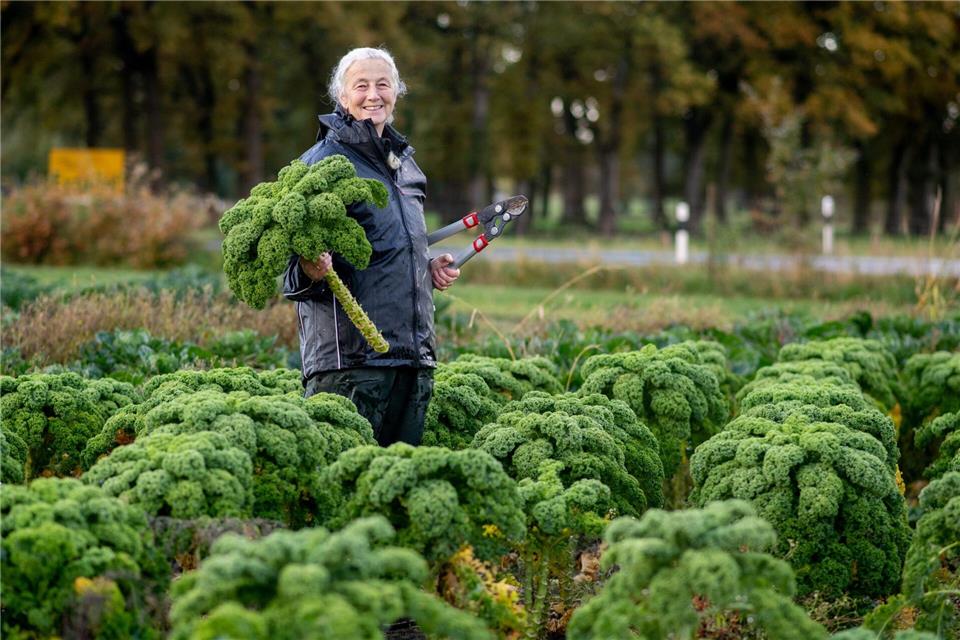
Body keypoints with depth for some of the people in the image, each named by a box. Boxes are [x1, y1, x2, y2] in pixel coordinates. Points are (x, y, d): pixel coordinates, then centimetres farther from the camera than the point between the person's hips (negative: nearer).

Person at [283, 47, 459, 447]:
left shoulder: (403, 162, 19)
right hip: (348, 352, -7)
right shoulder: (323, 162, -4)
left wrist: (429, 266, 16)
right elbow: (294, 273, -8)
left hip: (414, 353, 7)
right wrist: (310, 270, -29)